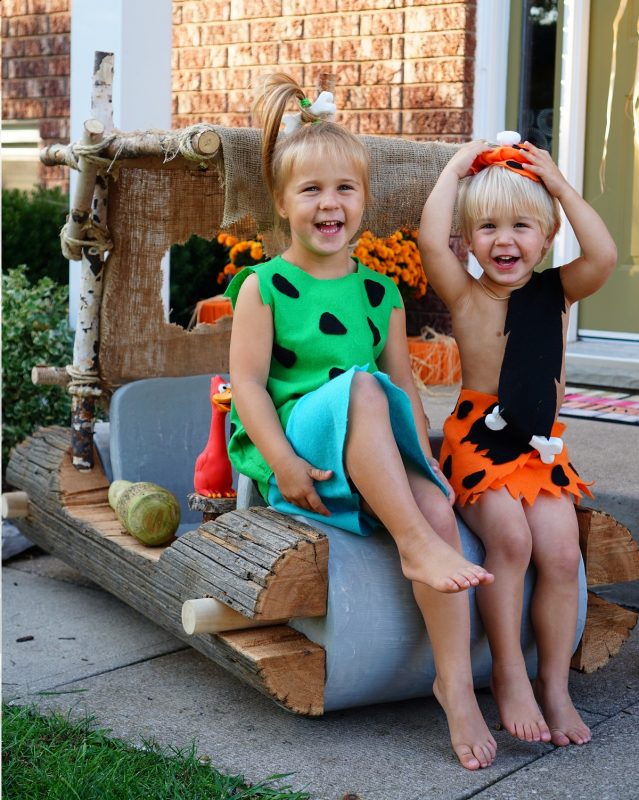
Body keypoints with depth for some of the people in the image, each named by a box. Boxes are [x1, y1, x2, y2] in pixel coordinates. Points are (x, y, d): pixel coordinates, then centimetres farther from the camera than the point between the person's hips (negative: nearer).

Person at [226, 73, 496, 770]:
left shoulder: (380, 292, 13)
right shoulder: (264, 287, 2)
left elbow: (405, 386, 11)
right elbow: (248, 382, -5)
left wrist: (423, 459, -3)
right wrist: (284, 464, -17)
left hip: (373, 456, 4)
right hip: (297, 445, -4)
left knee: (437, 506, -27)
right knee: (359, 386, -34)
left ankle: (455, 681, -20)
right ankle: (414, 543, -34)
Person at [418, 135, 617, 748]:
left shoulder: (556, 291, 8)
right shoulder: (466, 295, 0)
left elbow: (603, 256, -11)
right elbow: (431, 241, -18)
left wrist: (561, 186, -3)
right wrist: (454, 170, -6)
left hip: (542, 445, 3)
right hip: (479, 441, -3)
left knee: (561, 552, -13)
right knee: (510, 538, -24)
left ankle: (554, 685, 1)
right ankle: (508, 674, -8)